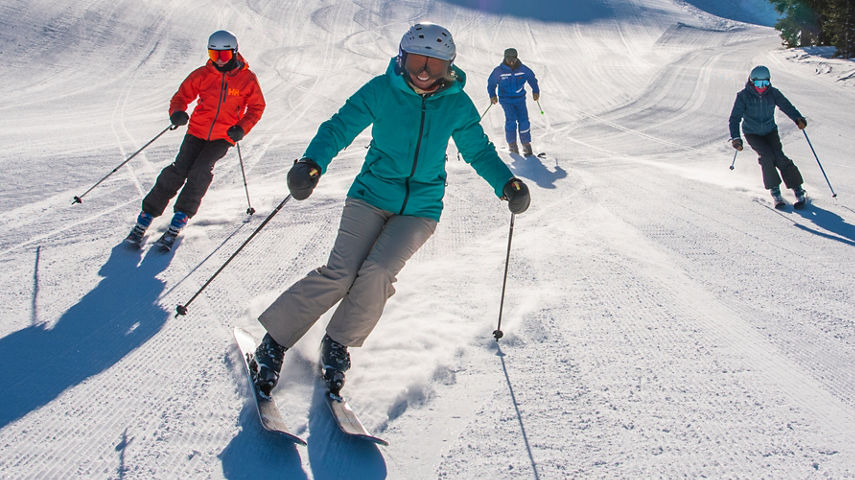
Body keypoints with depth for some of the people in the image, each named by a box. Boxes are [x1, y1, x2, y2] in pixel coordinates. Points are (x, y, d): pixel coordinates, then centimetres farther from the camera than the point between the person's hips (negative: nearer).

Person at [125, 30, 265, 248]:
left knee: (200, 171, -22)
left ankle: (180, 219, -11)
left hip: (223, 137, -1)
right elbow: (181, 96, 7)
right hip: (197, 131, 1)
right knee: (178, 170, -13)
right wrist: (177, 112, -17)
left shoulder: (247, 79, -3)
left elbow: (257, 107, 6)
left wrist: (242, 128, -10)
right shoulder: (202, 74, 0)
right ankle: (146, 217, -4)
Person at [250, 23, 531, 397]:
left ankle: (338, 345, 2)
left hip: (421, 209, 1)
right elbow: (340, 127, -7)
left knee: (377, 272, -21)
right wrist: (312, 163, -25)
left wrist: (506, 184, -6)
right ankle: (274, 342, 1)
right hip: (372, 194, -1)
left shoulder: (458, 105, 0)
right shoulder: (381, 90, -6)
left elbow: (479, 151, 11)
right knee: (340, 274, -16)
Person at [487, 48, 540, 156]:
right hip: (506, 99, -2)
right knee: (511, 120, -18)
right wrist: (492, 95, -1)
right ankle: (512, 144, -2)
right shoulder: (499, 71, -6)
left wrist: (535, 91, 11)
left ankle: (526, 144, 3)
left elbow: (532, 79, 15)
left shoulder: (523, 70, -2)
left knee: (524, 121, -9)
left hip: (520, 99, 2)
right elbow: (491, 83, 7)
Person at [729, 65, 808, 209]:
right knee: (766, 155, -25)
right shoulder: (743, 96, -14)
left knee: (779, 156, -20)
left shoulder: (773, 93, -7)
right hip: (752, 134, -1)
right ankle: (775, 191, -14)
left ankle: (798, 189, -11)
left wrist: (798, 119, -25)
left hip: (770, 131, 1)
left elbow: (787, 106, -5)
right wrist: (735, 138, -26)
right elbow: (735, 118, -15)